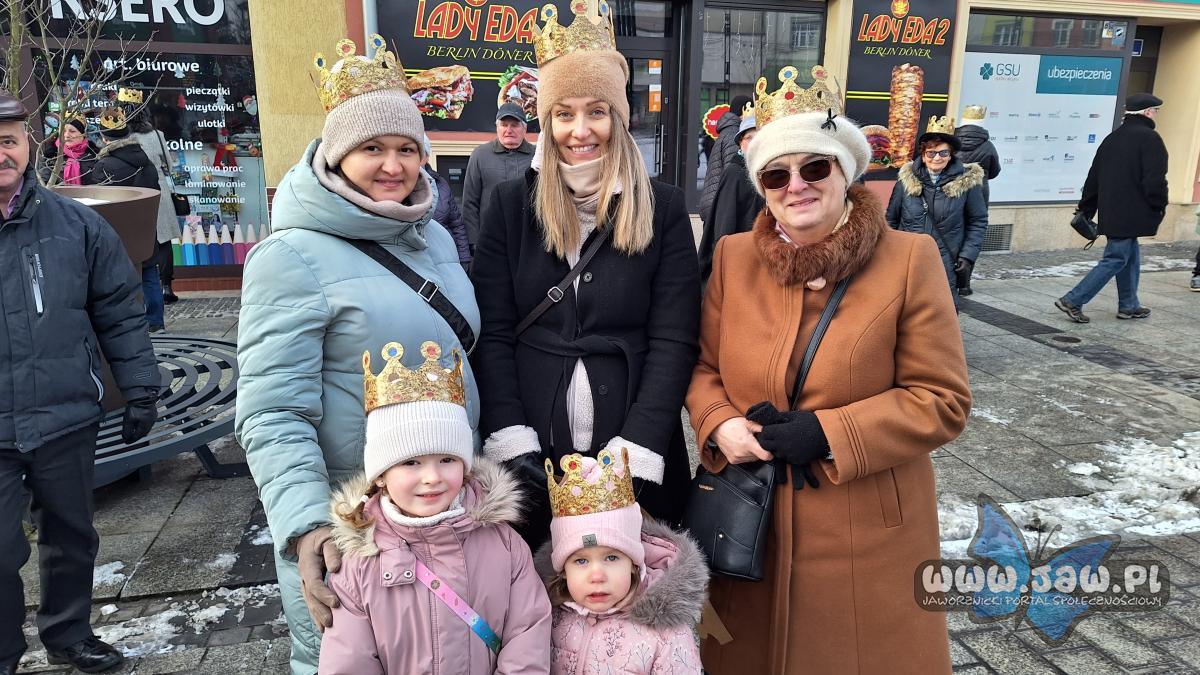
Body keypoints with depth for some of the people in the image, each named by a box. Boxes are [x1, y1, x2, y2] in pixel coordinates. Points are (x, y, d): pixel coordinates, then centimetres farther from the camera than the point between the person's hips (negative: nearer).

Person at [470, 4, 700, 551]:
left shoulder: (663, 209, 0)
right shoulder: (509, 205, 2)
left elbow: (673, 342, -5)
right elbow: (491, 335, -1)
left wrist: (633, 454, -14)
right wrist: (514, 447, -11)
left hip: (635, 458, 0)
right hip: (529, 459, 1)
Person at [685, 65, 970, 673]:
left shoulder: (909, 260, -9)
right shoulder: (733, 258, 1)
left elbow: (943, 399, -10)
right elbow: (703, 366, 8)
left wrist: (825, 433, -19)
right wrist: (720, 426, -13)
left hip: (866, 530, -2)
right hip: (751, 522, 3)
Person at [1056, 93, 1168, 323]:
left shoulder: (1113, 138, 13)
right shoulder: (1149, 138, -11)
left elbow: (1094, 177, 14)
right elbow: (1155, 178, -17)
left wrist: (1086, 210, 18)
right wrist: (1160, 207, -4)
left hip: (1111, 212, 9)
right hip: (1130, 214, -8)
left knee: (1131, 256, 18)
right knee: (1116, 260, -4)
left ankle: (1128, 306, 23)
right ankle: (1073, 301, -9)